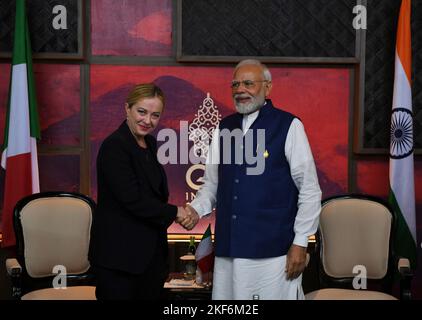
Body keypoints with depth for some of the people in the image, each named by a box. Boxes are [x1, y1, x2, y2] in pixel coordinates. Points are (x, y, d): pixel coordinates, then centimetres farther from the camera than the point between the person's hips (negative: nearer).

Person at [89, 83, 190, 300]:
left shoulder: (150, 143, 11)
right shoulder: (114, 146, -15)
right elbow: (132, 200, -19)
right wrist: (174, 212, -9)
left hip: (150, 252, 8)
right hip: (119, 254, -8)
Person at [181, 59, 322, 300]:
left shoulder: (288, 126, -5)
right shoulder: (224, 128, 10)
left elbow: (309, 190, -5)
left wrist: (300, 243, -7)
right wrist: (196, 209, -2)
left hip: (274, 251, -4)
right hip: (228, 249, 4)